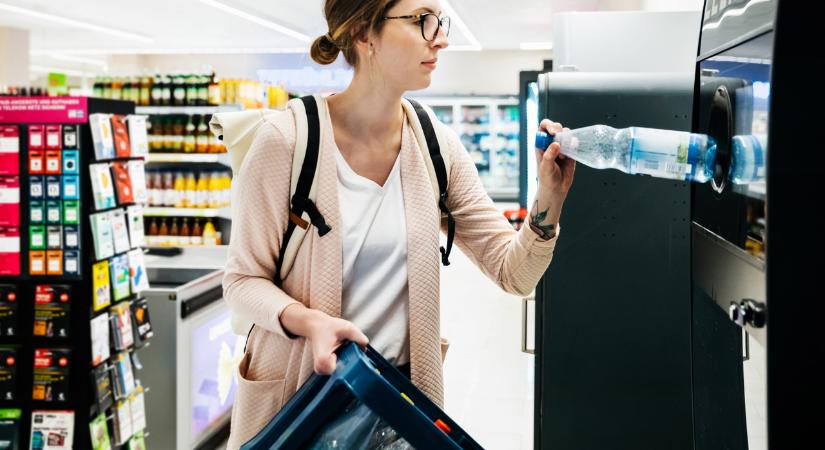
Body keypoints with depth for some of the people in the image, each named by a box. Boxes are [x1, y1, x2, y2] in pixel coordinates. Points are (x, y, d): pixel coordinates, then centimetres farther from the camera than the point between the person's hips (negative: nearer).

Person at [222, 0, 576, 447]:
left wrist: (549, 201, -20)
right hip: (298, 393, -3)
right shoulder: (286, 140, -15)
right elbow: (244, 280, -9)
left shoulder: (438, 149, -3)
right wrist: (308, 321, -28)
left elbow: (514, 272, -2)